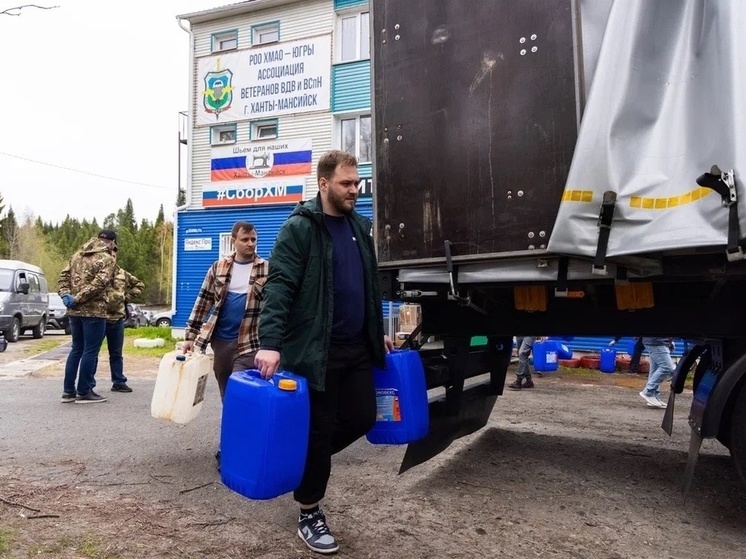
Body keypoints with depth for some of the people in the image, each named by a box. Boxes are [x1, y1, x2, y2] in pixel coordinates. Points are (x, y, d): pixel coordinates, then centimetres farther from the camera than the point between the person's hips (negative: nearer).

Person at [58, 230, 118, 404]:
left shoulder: (77, 255, 16)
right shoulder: (107, 259, -7)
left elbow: (64, 276, 9)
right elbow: (99, 283, -19)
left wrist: (66, 295, -3)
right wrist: (77, 298, -16)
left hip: (75, 311, 7)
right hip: (94, 311, -7)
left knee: (76, 349, 16)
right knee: (90, 351, 0)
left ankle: (68, 391, 18)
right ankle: (84, 392, 6)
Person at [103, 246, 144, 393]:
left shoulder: (123, 274, 9)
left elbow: (139, 284, 21)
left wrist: (127, 297, 10)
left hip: (118, 318, 5)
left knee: (116, 353, 14)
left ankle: (119, 382, 23)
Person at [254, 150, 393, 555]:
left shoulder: (360, 227, 12)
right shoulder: (299, 228, -10)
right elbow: (278, 286, -19)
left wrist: (379, 333, 22)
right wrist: (271, 343, -29)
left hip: (357, 348, 7)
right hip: (315, 350, -7)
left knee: (361, 419, 9)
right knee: (318, 431, 3)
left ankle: (307, 459, 36)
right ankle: (310, 515, 24)